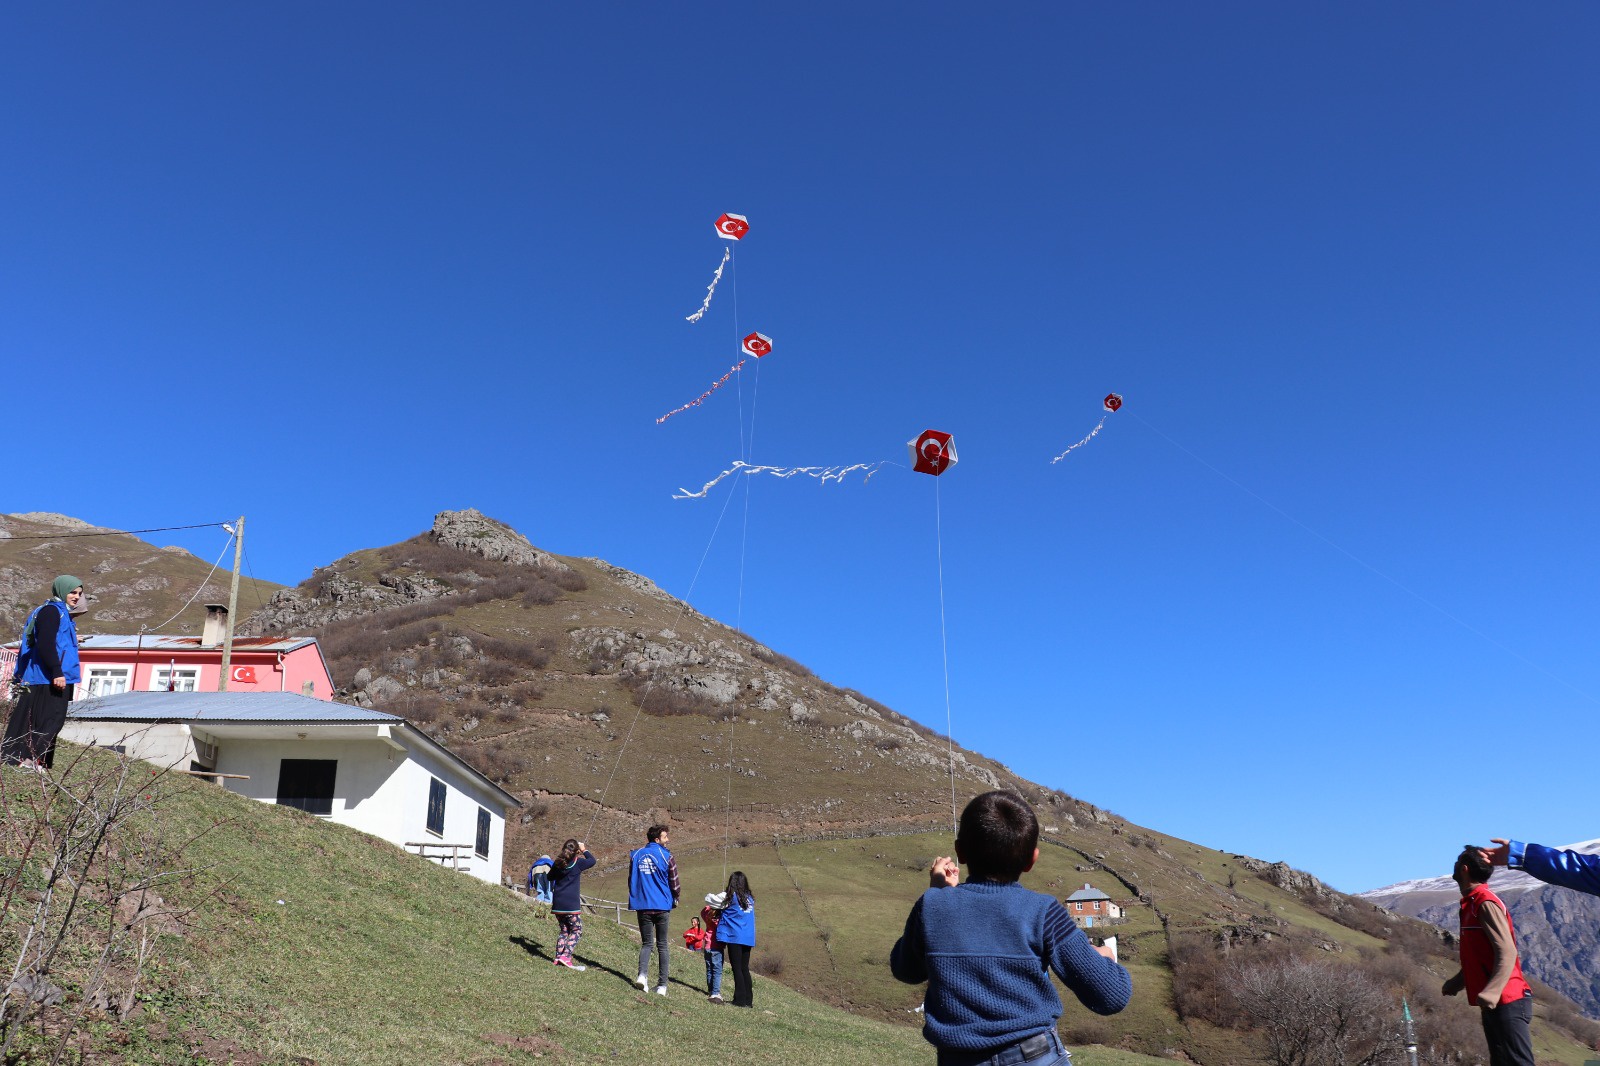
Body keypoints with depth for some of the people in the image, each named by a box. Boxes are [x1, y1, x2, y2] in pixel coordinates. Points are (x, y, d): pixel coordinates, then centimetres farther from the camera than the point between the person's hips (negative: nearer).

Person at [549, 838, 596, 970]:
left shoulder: (558, 863, 5)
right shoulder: (578, 863, -9)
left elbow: (550, 876, 23)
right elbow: (592, 860, 10)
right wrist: (584, 850, 22)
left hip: (558, 905, 5)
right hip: (571, 905, -5)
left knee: (564, 930, 18)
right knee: (577, 931, 4)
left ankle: (558, 957, 11)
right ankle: (566, 956, -10)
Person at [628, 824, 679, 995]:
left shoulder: (635, 855, 5)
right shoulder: (666, 857, -7)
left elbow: (631, 881, 10)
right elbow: (675, 885, -4)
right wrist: (675, 899, 16)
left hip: (642, 907, 3)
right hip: (662, 907, -2)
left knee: (646, 943, 11)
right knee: (662, 945, 7)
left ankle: (642, 974, -14)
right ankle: (662, 985, 5)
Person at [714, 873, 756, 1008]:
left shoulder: (730, 897, -4)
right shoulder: (750, 898, 11)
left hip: (734, 937, -5)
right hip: (748, 939, 5)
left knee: (737, 969, -1)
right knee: (745, 969, 12)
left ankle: (740, 999, -3)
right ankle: (749, 999, 12)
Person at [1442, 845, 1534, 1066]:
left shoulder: (1485, 903, -13)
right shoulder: (1472, 904, 15)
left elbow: (1507, 953, -21)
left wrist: (1490, 993, -30)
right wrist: (1455, 983, 24)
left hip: (1506, 1002, -10)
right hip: (1495, 1002, 10)